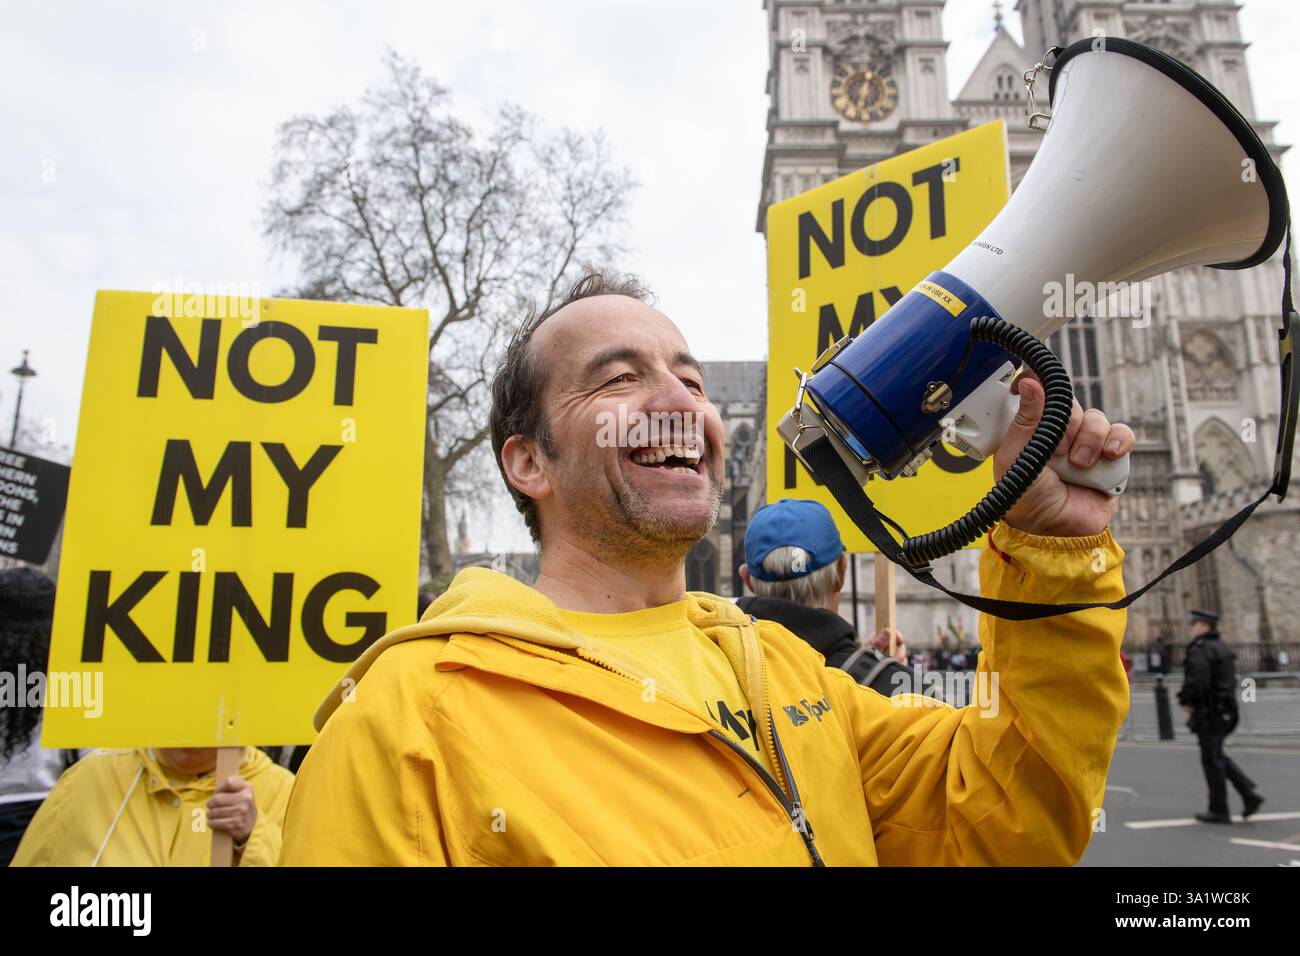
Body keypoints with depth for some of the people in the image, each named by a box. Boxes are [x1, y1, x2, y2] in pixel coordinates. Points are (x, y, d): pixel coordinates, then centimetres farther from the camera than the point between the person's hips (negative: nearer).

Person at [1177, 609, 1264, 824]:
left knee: (1212, 759, -1)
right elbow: (1231, 680, 20)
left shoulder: (1200, 649, -16)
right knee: (1217, 756, 20)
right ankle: (1249, 792, 10)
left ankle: (1219, 810, 5)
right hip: (1225, 710, 9)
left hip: (1208, 713, -9)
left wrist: (1186, 701, -9)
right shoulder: (1223, 648, 15)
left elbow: (1197, 681, -26)